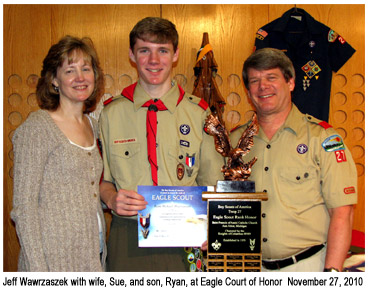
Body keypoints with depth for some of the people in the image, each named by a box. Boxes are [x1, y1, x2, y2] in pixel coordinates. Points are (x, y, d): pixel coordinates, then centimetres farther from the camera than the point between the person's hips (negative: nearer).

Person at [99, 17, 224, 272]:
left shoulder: (200, 113, 3)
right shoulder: (110, 114, 5)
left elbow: (212, 184, 7)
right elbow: (102, 178, 10)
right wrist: (112, 198, -11)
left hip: (184, 238, 0)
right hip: (128, 239, 0)